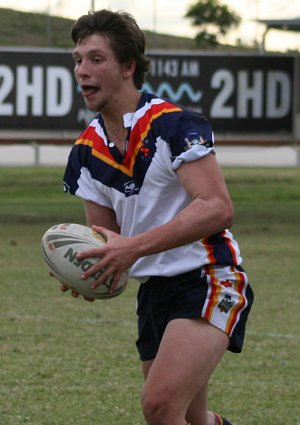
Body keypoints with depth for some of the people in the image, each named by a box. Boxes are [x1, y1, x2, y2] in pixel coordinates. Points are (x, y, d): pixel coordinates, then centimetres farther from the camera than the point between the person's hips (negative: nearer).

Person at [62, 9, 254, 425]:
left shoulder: (173, 124, -15)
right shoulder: (86, 150, 8)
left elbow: (218, 208, -25)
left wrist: (135, 247, -30)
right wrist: (88, 271, -9)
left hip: (208, 281, -8)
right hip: (154, 292, 8)